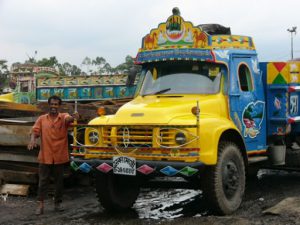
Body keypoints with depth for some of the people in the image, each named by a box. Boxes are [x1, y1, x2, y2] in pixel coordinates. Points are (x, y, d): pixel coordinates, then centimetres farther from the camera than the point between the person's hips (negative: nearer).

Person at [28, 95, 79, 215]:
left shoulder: (63, 117, -1)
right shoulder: (42, 119, 5)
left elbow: (68, 119, -24)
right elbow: (35, 131, -2)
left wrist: (73, 117, -50)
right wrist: (33, 139, -25)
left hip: (60, 156, 0)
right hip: (45, 156, 0)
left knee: (59, 180, 10)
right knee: (43, 180, 3)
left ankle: (57, 202, 23)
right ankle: (40, 204, 8)